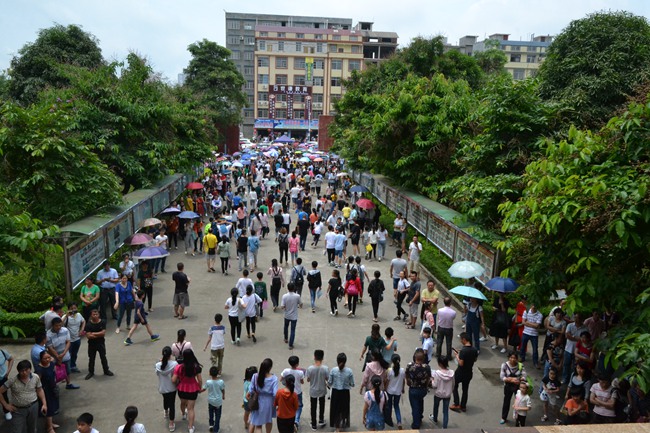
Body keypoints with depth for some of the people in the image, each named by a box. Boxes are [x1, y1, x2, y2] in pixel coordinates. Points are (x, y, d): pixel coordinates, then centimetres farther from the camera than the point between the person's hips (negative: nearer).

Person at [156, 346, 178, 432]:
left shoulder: (158, 365, -17)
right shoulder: (174, 364, -24)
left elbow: (157, 374, 0)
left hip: (162, 387, 3)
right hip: (171, 388, -3)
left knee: (165, 399, 31)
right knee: (172, 404, 9)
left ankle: (166, 413, 57)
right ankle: (171, 424, 14)